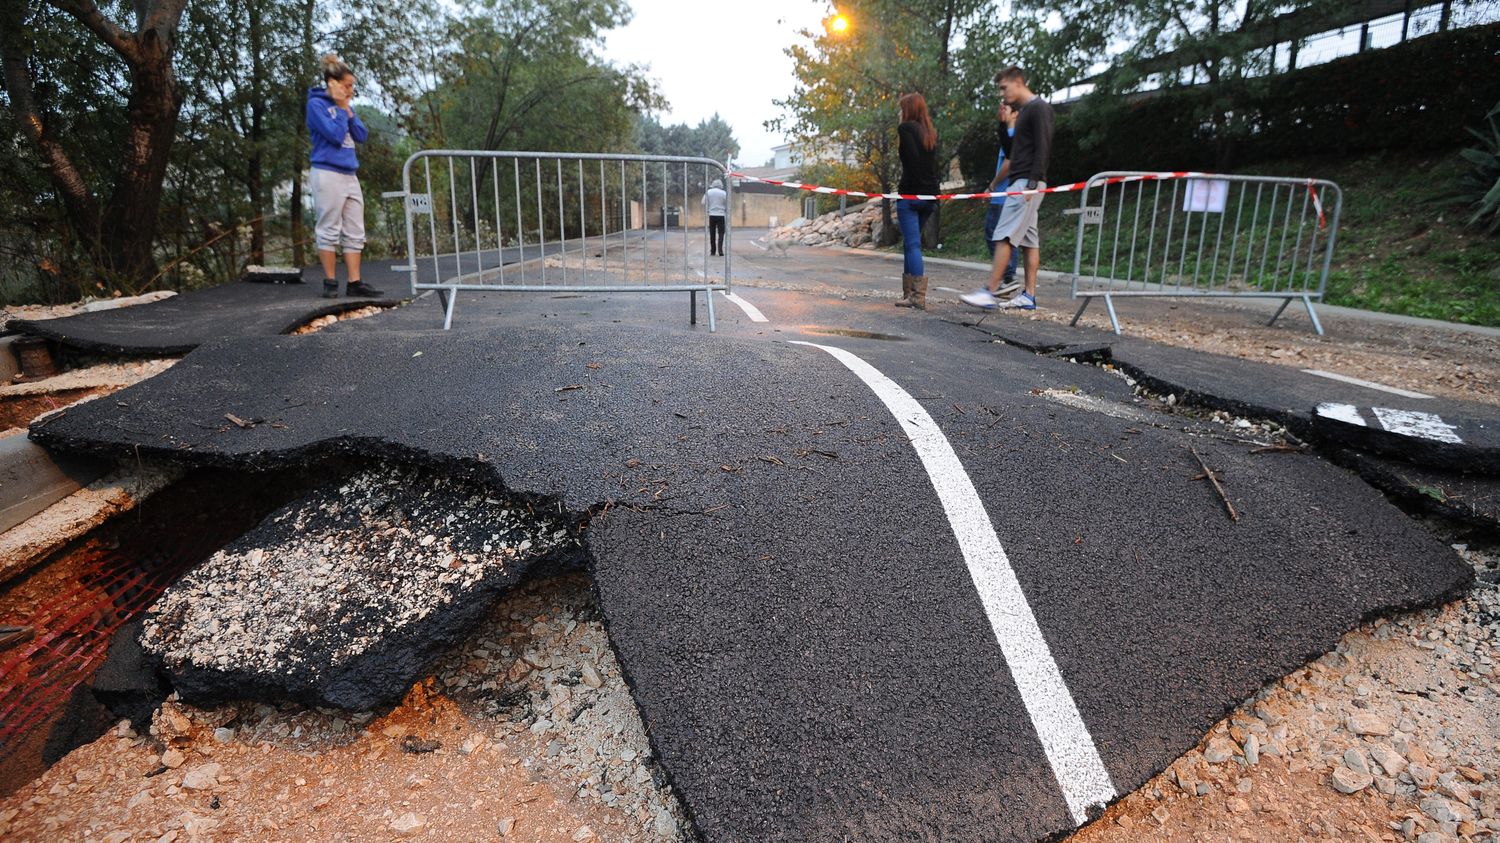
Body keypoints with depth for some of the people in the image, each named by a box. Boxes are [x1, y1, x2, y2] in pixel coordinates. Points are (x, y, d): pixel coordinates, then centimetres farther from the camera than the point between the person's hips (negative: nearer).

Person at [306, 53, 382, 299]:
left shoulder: (345, 106, 16)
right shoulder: (317, 104, -5)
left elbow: (362, 136, 8)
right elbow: (335, 135, -16)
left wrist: (348, 111, -2)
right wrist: (340, 107, -7)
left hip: (350, 174, 7)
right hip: (328, 174, -7)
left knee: (355, 232, 4)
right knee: (329, 230, -4)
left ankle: (355, 282, 6)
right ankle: (330, 282, 2)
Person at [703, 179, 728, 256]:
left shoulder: (708, 192, 2)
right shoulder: (724, 193, -1)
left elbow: (704, 203, 2)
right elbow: (727, 206, 3)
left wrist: (706, 211, 14)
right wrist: (727, 215, 13)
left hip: (711, 215, 1)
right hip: (721, 215, -1)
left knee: (712, 234, 9)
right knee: (721, 233, 1)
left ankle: (713, 251, 11)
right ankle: (720, 250, -13)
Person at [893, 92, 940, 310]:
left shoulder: (906, 128, -5)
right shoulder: (930, 132, 18)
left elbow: (912, 159, -16)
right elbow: (933, 163, 12)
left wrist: (911, 188, -15)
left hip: (911, 194, -7)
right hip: (929, 196, 7)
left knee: (913, 244, -8)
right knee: (911, 243, 15)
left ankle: (919, 296, -12)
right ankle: (909, 292, 18)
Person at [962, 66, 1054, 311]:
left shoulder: (1038, 108, -7)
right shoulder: (1023, 111, 22)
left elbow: (1043, 148, -16)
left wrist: (1032, 183, -21)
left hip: (1028, 182, -10)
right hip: (1020, 183, 10)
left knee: (1005, 236, -14)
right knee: (1029, 239, 6)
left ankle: (990, 293, -17)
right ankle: (1029, 296, 6)